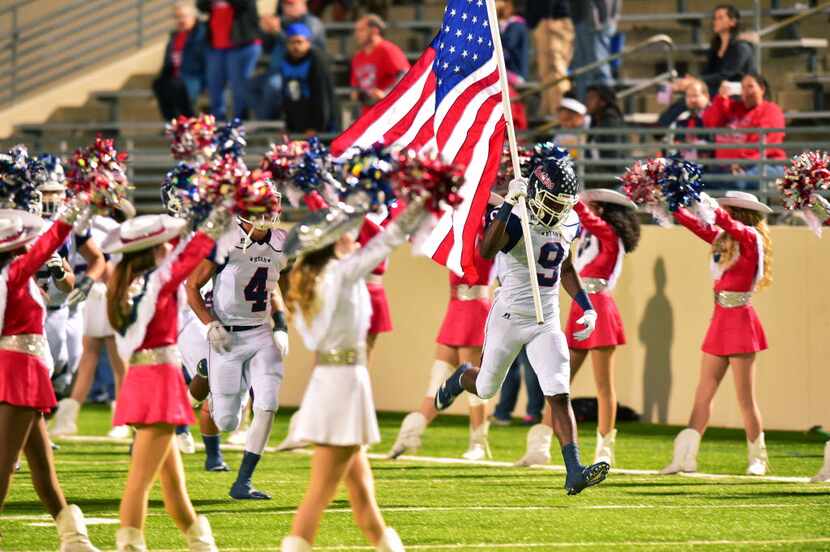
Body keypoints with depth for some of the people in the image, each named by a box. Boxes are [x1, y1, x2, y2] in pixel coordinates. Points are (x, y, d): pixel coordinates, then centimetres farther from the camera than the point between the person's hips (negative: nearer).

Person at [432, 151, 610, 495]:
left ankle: (574, 472, -15)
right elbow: (486, 251, -41)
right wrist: (508, 205, -47)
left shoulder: (568, 224, 2)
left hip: (547, 322, 4)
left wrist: (586, 306, 10)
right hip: (509, 318, -4)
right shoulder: (516, 221, -20)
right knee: (486, 389, 16)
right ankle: (461, 378, 54)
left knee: (559, 396, -9)